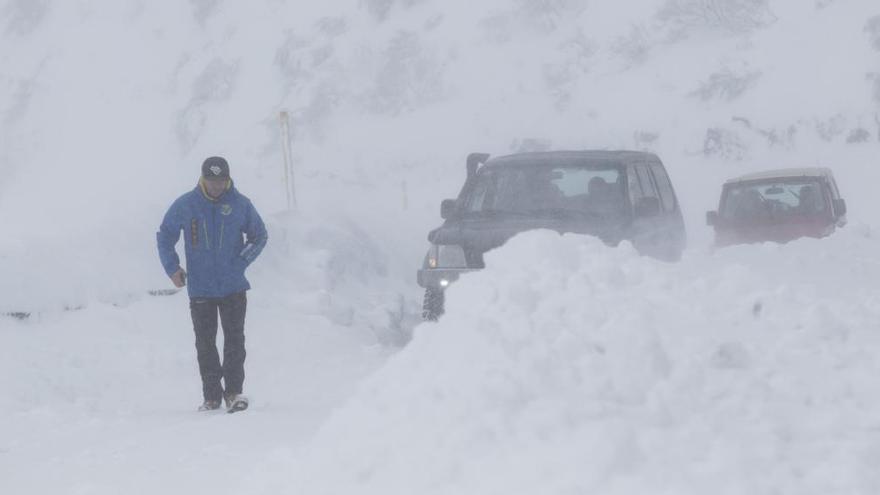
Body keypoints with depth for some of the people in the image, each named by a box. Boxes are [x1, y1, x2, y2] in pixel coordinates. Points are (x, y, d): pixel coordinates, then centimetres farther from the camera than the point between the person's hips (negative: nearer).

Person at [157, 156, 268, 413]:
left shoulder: (240, 204, -3)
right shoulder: (185, 205, -3)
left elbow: (260, 236, 9)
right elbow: (164, 236, 9)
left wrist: (241, 262, -4)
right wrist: (172, 268, -2)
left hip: (233, 287, -1)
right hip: (199, 289, 1)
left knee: (235, 340, -6)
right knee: (205, 344, 5)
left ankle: (234, 392, -2)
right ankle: (211, 396, 12)